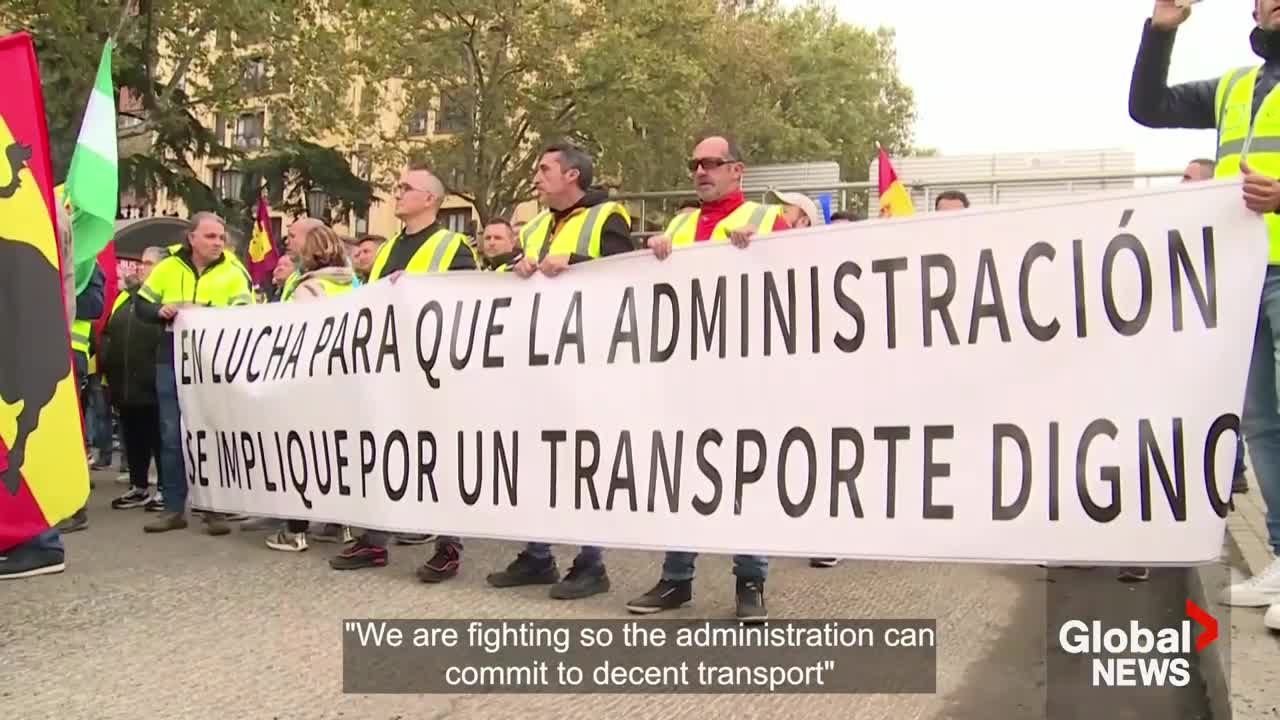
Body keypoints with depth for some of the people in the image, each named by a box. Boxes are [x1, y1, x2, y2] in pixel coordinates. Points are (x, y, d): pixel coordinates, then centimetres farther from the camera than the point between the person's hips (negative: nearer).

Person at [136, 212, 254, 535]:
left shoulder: (233, 272, -1)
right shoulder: (168, 267, 5)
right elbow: (141, 305, 10)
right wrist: (160, 311, -11)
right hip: (172, 362, 2)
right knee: (172, 435, 6)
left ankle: (215, 508, 11)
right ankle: (174, 508, 15)